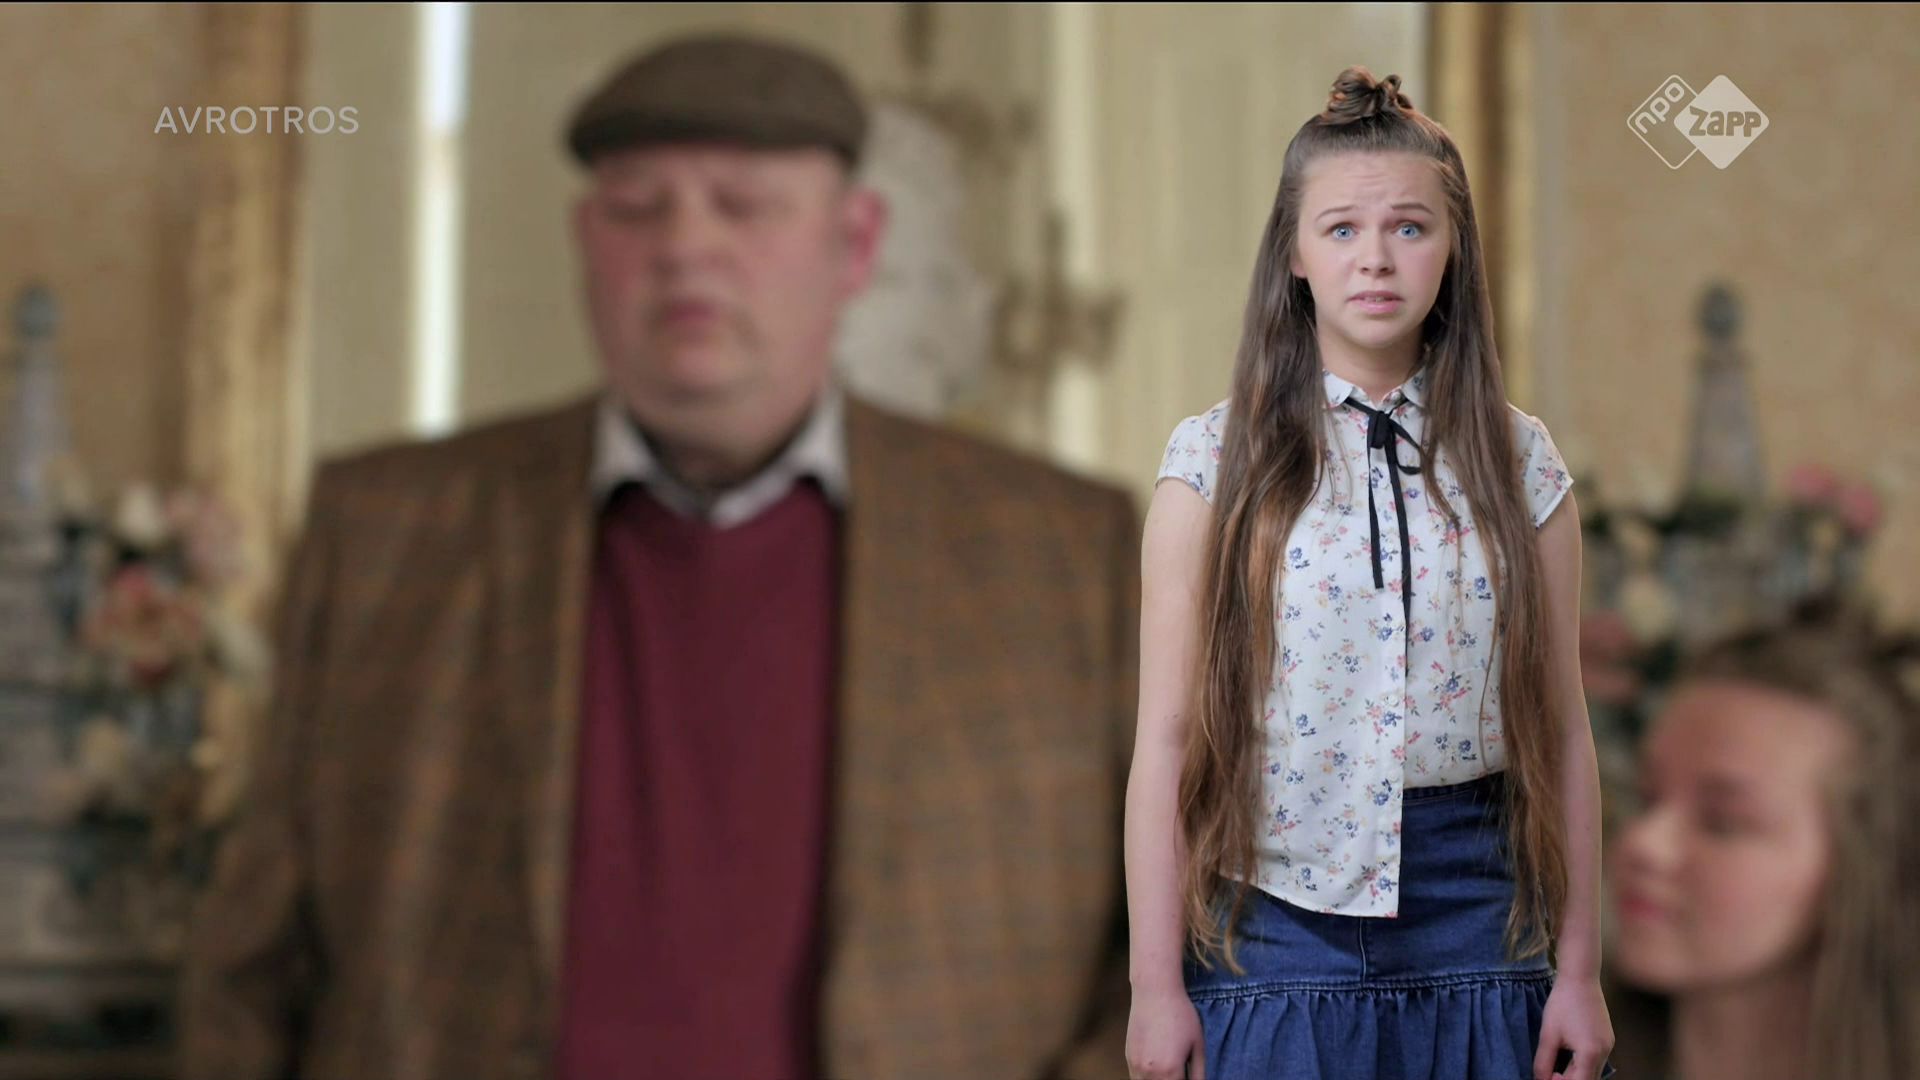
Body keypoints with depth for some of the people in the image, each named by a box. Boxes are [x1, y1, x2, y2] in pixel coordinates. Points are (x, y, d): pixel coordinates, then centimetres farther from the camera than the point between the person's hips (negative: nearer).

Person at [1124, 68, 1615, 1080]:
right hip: (1277, 912, -2)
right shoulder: (1215, 461, -3)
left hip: (1472, 921, 2)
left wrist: (1579, 968, 4)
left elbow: (1561, 730, 6)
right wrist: (1156, 985, -7)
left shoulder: (1518, 461, 4)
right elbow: (1165, 738, -4)